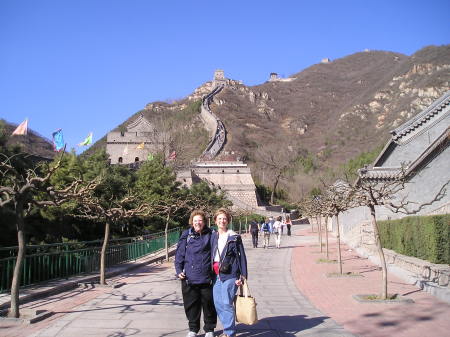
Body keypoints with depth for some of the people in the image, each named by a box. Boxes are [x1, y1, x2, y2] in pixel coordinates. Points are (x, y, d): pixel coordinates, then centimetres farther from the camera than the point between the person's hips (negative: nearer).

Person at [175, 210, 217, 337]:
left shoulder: (211, 235, 2)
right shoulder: (186, 235, 3)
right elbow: (179, 254, 6)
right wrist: (179, 270, -2)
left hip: (207, 278, 0)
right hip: (189, 278, 1)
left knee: (209, 304, 8)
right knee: (191, 304, 10)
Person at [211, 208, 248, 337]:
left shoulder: (234, 237, -3)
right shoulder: (213, 237, 12)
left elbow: (242, 257, -3)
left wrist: (242, 276, -8)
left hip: (229, 274, -6)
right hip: (216, 274, 6)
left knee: (226, 303, -7)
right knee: (218, 304, 7)